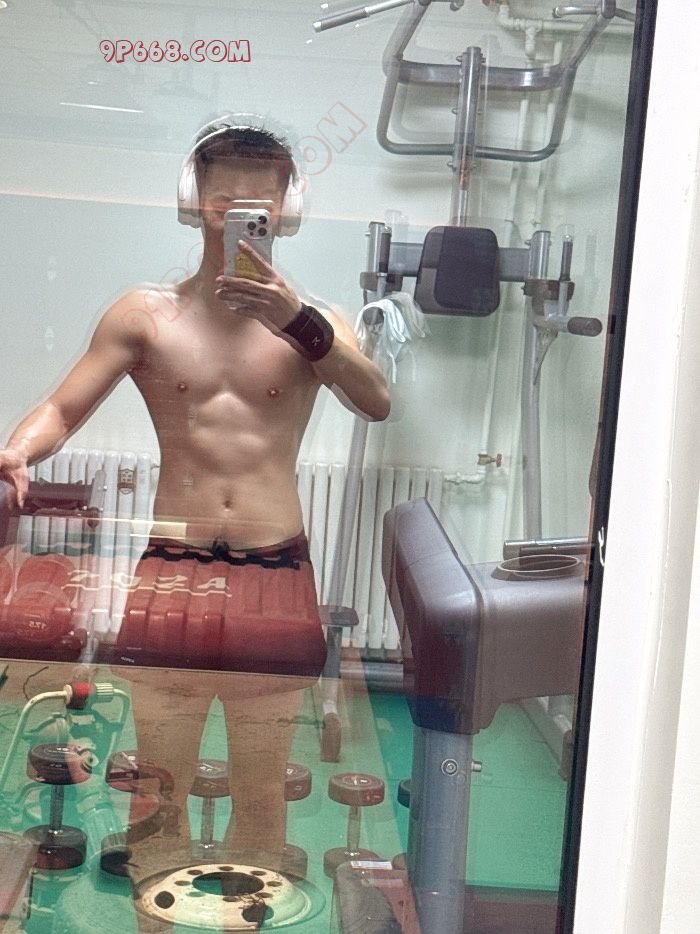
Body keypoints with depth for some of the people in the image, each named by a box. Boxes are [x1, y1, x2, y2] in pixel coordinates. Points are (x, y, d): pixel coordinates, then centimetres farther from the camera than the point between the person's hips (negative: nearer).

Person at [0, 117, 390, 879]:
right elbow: (62, 408, 1)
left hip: (276, 575, 1)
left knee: (262, 798, 11)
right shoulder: (145, 315, 7)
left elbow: (377, 404, -10)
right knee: (158, 792, 8)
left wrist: (298, 319, -23)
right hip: (171, 568, 0)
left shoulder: (310, 321, 7)